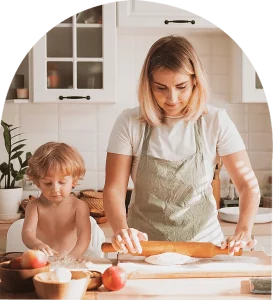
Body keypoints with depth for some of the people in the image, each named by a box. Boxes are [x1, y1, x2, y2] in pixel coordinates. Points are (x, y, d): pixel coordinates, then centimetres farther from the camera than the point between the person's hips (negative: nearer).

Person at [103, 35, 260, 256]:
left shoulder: (215, 121, -3)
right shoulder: (130, 123, -3)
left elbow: (248, 184, -2)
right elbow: (114, 189, -4)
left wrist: (243, 232, -19)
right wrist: (121, 229, -24)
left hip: (203, 244, 0)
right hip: (142, 247, 0)